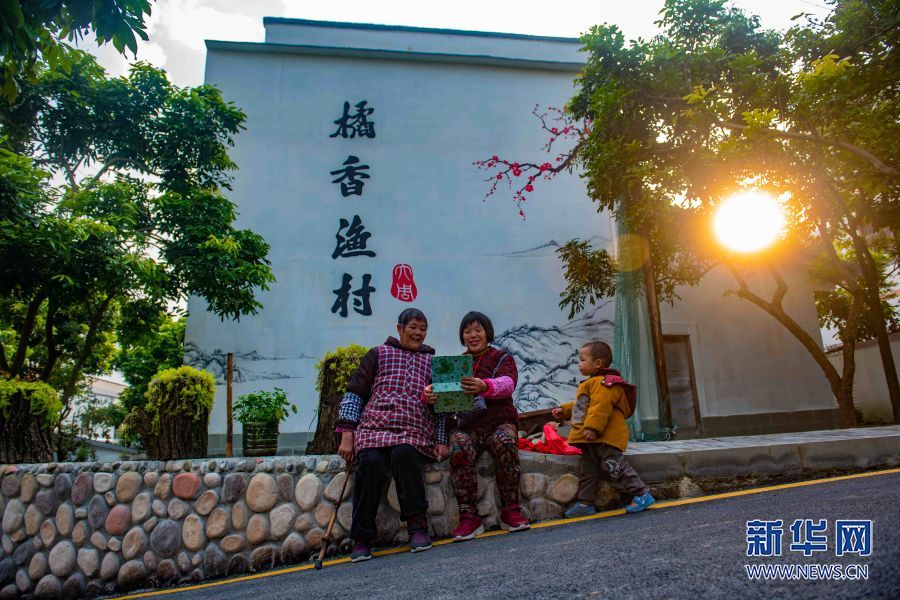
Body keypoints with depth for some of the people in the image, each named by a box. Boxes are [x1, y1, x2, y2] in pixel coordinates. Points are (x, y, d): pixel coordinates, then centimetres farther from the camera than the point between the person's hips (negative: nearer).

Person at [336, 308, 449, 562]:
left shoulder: (432, 361, 22)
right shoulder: (378, 355, 17)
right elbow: (354, 393, 11)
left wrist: (441, 441, 7)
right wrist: (347, 434, 0)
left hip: (415, 433, 0)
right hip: (374, 429, 0)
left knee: (403, 454, -34)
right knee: (371, 461, -31)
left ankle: (417, 526, -21)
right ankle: (362, 539, -17)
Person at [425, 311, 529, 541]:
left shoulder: (503, 358, 9)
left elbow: (507, 384, -14)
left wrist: (485, 386, -38)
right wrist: (429, 393, -25)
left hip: (500, 421, -1)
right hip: (467, 426, 1)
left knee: (505, 443, -34)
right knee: (458, 450, -32)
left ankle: (510, 511, -19)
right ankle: (469, 517, -23)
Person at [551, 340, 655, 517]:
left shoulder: (603, 383, -15)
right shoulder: (592, 383, 20)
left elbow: (601, 407, -27)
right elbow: (582, 406, 30)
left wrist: (593, 427, -32)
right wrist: (565, 410, 25)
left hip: (605, 437, -11)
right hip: (592, 440, 11)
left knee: (615, 467, -7)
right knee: (587, 470, 12)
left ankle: (642, 495, 4)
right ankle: (585, 503, 18)